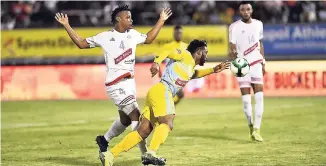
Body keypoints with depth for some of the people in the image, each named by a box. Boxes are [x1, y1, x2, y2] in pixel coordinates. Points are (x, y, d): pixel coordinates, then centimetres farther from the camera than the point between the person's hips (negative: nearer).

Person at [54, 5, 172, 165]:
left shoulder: (133, 34, 10)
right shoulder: (105, 36, -7)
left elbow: (148, 38, 29)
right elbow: (81, 43, 1)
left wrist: (161, 20, 26)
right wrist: (67, 26, -6)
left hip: (129, 82, 8)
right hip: (117, 84, -8)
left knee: (126, 120, 18)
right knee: (137, 117, -14)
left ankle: (104, 141, 42)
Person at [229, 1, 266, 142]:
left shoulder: (258, 24, 8)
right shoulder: (234, 27, -5)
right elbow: (232, 46, -10)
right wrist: (233, 53, -32)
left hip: (256, 64, 3)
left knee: (259, 96, -9)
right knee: (246, 99, -5)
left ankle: (256, 129, -8)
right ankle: (251, 125, 15)